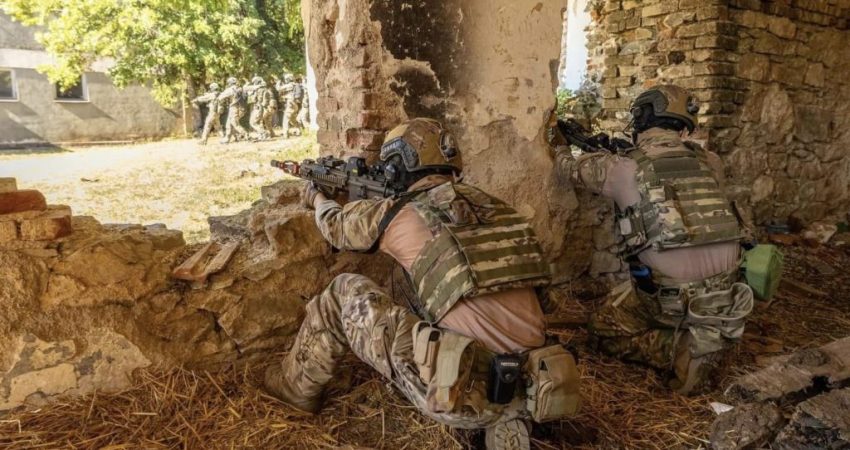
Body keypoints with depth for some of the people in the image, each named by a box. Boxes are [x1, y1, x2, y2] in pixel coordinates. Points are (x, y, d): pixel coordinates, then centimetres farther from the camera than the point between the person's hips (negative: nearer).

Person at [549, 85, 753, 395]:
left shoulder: (623, 169, -8)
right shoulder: (710, 163, 2)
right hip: (723, 297, 5)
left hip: (670, 299, -5)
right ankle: (707, 338, 13)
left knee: (604, 331, 18)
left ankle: (676, 351, -1)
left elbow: (570, 169, 11)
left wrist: (560, 147, 33)